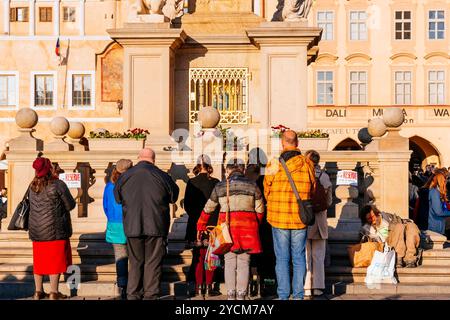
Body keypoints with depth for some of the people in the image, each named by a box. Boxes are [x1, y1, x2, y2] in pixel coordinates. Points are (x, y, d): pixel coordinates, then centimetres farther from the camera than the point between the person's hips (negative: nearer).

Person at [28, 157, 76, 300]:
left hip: (36, 230, 6)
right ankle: (54, 292, 4)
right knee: (56, 260, 2)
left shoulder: (32, 186, 5)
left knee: (39, 260, 14)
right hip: (55, 229, -6)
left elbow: (32, 205, 14)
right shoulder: (58, 185, -14)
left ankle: (38, 291, 20)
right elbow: (70, 205, -9)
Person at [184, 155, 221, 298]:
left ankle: (199, 287, 9)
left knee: (198, 256, 8)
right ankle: (209, 287, 6)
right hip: (212, 223, -1)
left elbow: (187, 205, -1)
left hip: (196, 223, 1)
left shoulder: (191, 183, -4)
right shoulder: (215, 182, -6)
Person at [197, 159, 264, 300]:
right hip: (247, 227, 0)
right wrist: (255, 226, 24)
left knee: (230, 263, 7)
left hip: (228, 226, 0)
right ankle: (241, 295, 6)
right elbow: (259, 210, 9)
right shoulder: (252, 185, 7)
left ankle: (231, 295, 7)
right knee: (244, 263, 5)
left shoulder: (220, 186, 8)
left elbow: (208, 209, 15)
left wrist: (200, 227, 27)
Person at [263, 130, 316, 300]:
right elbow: (313, 190, 7)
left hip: (279, 218, -1)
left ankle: (283, 295, 8)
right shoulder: (308, 164, -2)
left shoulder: (274, 165, -7)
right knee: (299, 258, 10)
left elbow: (267, 192, 2)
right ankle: (298, 295, 13)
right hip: (301, 219, 1)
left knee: (282, 258, 5)